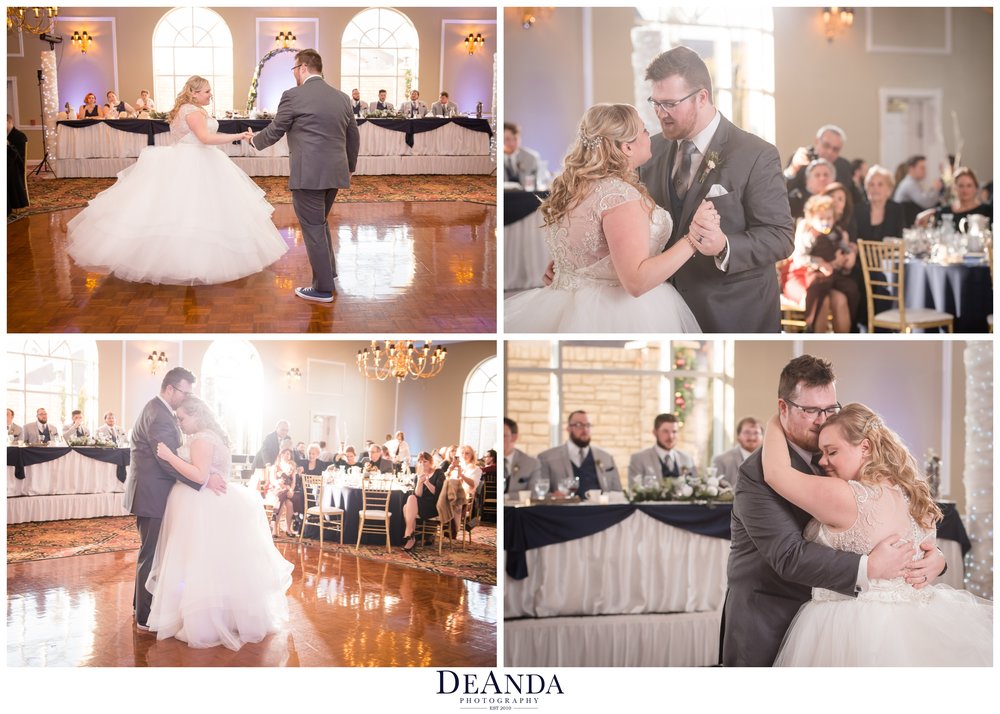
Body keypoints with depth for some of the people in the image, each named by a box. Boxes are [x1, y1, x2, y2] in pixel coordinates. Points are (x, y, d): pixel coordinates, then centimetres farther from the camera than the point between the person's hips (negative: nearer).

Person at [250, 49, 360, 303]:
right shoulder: (342, 97, 9)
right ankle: (329, 271, 30)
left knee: (313, 229, 2)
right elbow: (354, 137, 17)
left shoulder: (294, 96, -8)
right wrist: (350, 167, 32)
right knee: (320, 223, 24)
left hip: (308, 174, -6)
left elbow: (274, 132, 0)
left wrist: (255, 141, 21)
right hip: (334, 173, 6)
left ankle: (323, 289, 6)